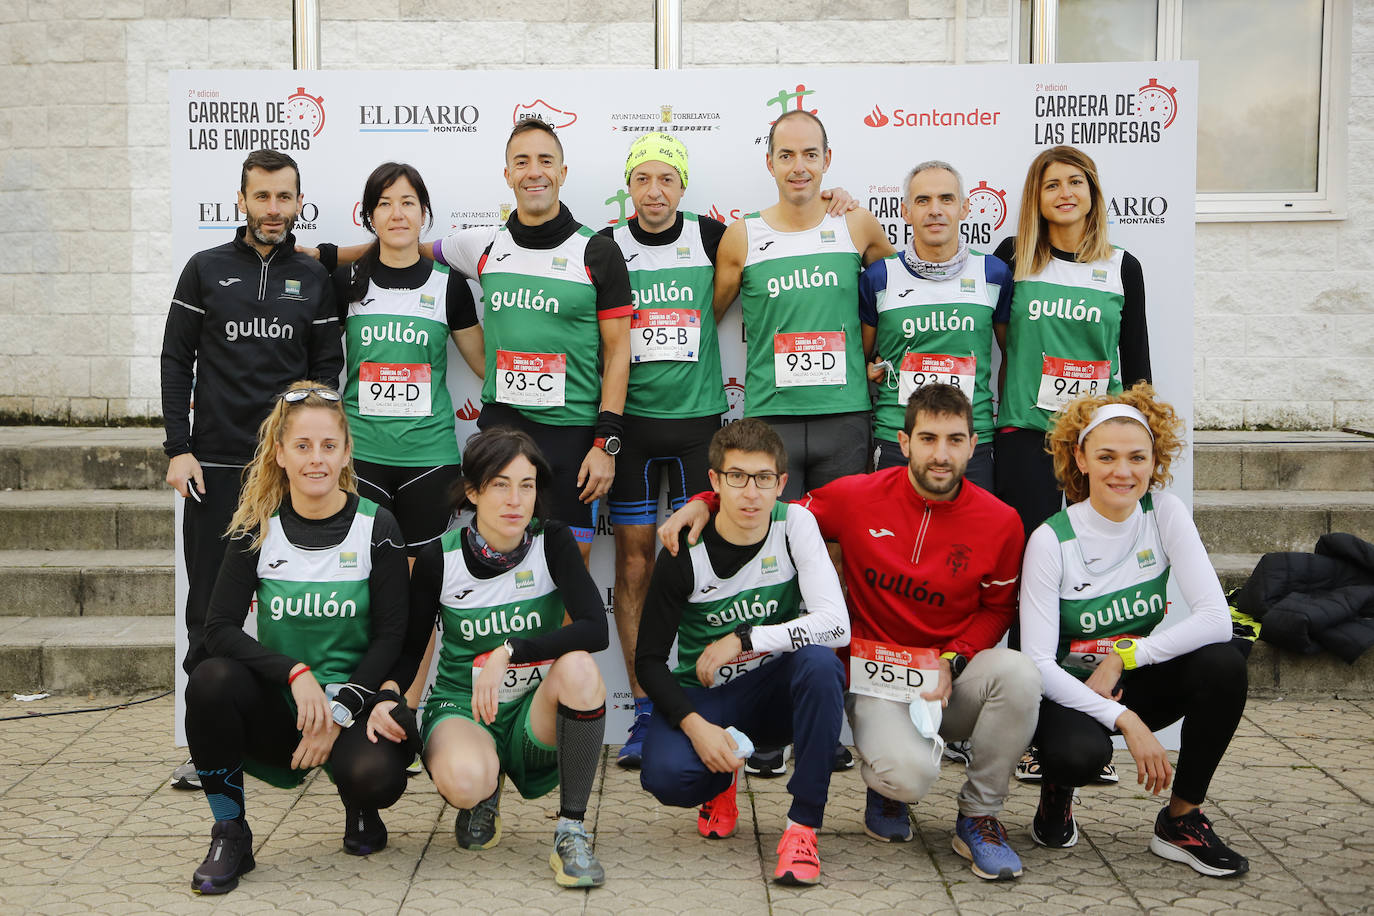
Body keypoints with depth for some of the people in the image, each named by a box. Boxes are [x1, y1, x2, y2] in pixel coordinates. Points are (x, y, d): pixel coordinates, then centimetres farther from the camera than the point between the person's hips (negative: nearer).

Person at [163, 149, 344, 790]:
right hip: (215, 464, -1)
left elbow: (328, 365, 10)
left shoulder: (314, 279, 10)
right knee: (210, 609, 1)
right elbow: (176, 361, 5)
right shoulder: (206, 270, 7)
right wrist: (178, 448, -4)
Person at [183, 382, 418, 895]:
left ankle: (360, 810, 9)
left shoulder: (376, 529, -5)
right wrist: (295, 673, -24)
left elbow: (390, 636, -5)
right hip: (278, 704, 2)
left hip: (355, 700, -2)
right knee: (211, 681, -29)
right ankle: (230, 835, -9)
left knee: (372, 772, -33)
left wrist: (339, 710, -17)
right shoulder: (258, 530, -1)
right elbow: (219, 628, -9)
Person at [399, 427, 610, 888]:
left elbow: (595, 628, -22)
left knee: (578, 667, -34)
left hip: (537, 715, 1)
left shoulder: (552, 543, -9)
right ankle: (485, 793, 6)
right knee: (463, 779, -36)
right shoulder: (439, 559, -7)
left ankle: (571, 833, -20)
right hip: (462, 710, 0)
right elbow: (409, 650, 0)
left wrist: (509, 652, -31)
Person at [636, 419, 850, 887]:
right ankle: (723, 779, 10)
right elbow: (648, 660, -9)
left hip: (775, 691, 1)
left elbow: (836, 623, -20)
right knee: (666, 776, -31)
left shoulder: (795, 523, -10)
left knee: (820, 660, -33)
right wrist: (694, 725, -24)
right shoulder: (684, 555, -13)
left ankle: (803, 825, -23)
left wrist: (743, 639, -24)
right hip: (702, 696, -1)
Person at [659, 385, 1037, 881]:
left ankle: (978, 816, -8)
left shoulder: (1000, 521, -3)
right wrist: (707, 503, -8)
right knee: (910, 774, -33)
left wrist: (951, 663, -9)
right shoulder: (859, 497, -5)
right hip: (877, 680, -2)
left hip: (952, 681, 3)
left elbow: (998, 608, 9)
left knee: (1019, 673, -32)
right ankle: (885, 785, 11)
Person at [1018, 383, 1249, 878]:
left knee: (1223, 662, -25)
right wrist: (1125, 721, -28)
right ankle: (1056, 791, 4)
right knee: (1080, 754, -37)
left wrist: (1122, 657, -22)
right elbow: (1038, 661, -19)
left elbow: (1216, 618, -18)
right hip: (1069, 690, -4)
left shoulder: (1165, 513, -9)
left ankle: (1182, 819, -8)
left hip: (1136, 685, 4)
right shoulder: (1051, 540, -16)